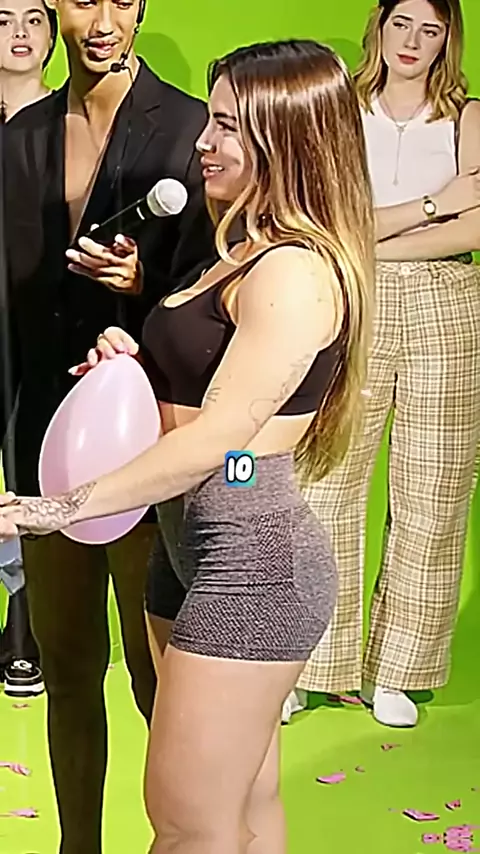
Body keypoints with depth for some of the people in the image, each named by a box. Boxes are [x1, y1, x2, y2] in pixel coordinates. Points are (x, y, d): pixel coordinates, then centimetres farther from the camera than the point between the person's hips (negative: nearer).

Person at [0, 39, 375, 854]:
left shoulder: (294, 272, -17)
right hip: (200, 544, 9)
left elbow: (219, 436, -21)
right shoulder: (248, 253, 15)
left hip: (250, 558, -9)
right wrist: (135, 362, -1)